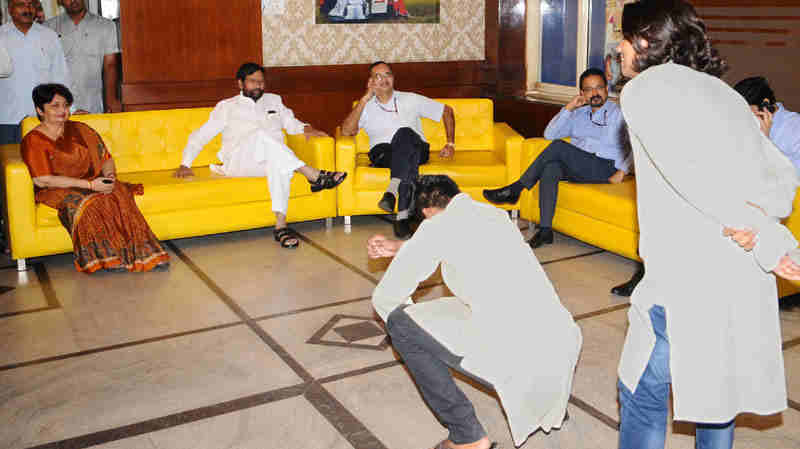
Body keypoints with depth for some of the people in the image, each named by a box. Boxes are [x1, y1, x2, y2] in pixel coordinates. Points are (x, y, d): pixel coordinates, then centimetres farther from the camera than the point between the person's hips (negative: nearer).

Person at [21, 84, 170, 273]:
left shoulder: (79, 130, 15)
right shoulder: (33, 141, -1)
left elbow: (106, 158, 16)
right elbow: (43, 181, -13)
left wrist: (109, 176, -10)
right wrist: (90, 185, -19)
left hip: (93, 184, 4)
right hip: (58, 192, -3)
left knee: (118, 194, -30)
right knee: (88, 203, -36)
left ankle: (136, 253, -34)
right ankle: (109, 257, -30)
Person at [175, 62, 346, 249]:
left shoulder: (274, 100, 26)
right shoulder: (227, 107, 17)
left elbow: (291, 123, 28)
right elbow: (200, 136, 15)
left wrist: (305, 128, 4)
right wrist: (185, 164, 4)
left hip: (275, 160, 2)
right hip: (240, 163, -2)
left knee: (279, 162, -38)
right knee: (261, 135, -35)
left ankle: (280, 225, -48)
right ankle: (313, 175, -38)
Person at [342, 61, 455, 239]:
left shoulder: (410, 100, 20)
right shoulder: (365, 107, 19)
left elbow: (447, 111, 26)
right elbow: (346, 130, -1)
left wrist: (450, 144, 15)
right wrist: (365, 98, -3)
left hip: (416, 149, 1)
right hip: (382, 153, 0)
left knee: (405, 133, -37)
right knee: (408, 159, -38)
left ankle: (392, 191, -49)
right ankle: (403, 215, -48)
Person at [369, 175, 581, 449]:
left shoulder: (437, 226, 0)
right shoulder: (494, 214, 19)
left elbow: (384, 298, 7)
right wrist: (396, 247, 40)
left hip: (515, 355, -8)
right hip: (567, 344, 8)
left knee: (399, 323, 6)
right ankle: (549, 408, 35)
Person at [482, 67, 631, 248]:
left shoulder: (619, 114, 9)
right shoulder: (578, 114, 23)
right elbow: (549, 134, 11)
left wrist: (622, 171, -16)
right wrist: (568, 108, 3)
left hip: (605, 168, -5)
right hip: (576, 168, 5)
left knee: (558, 146, -27)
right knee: (550, 168, -31)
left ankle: (515, 189, -19)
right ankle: (545, 229, -35)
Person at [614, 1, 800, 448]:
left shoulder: (643, 89, -5)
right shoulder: (721, 90, 17)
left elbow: (689, 172, -20)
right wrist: (761, 212, -7)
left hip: (688, 274, -8)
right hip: (745, 272, 8)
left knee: (643, 392, 7)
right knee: (717, 385, 22)